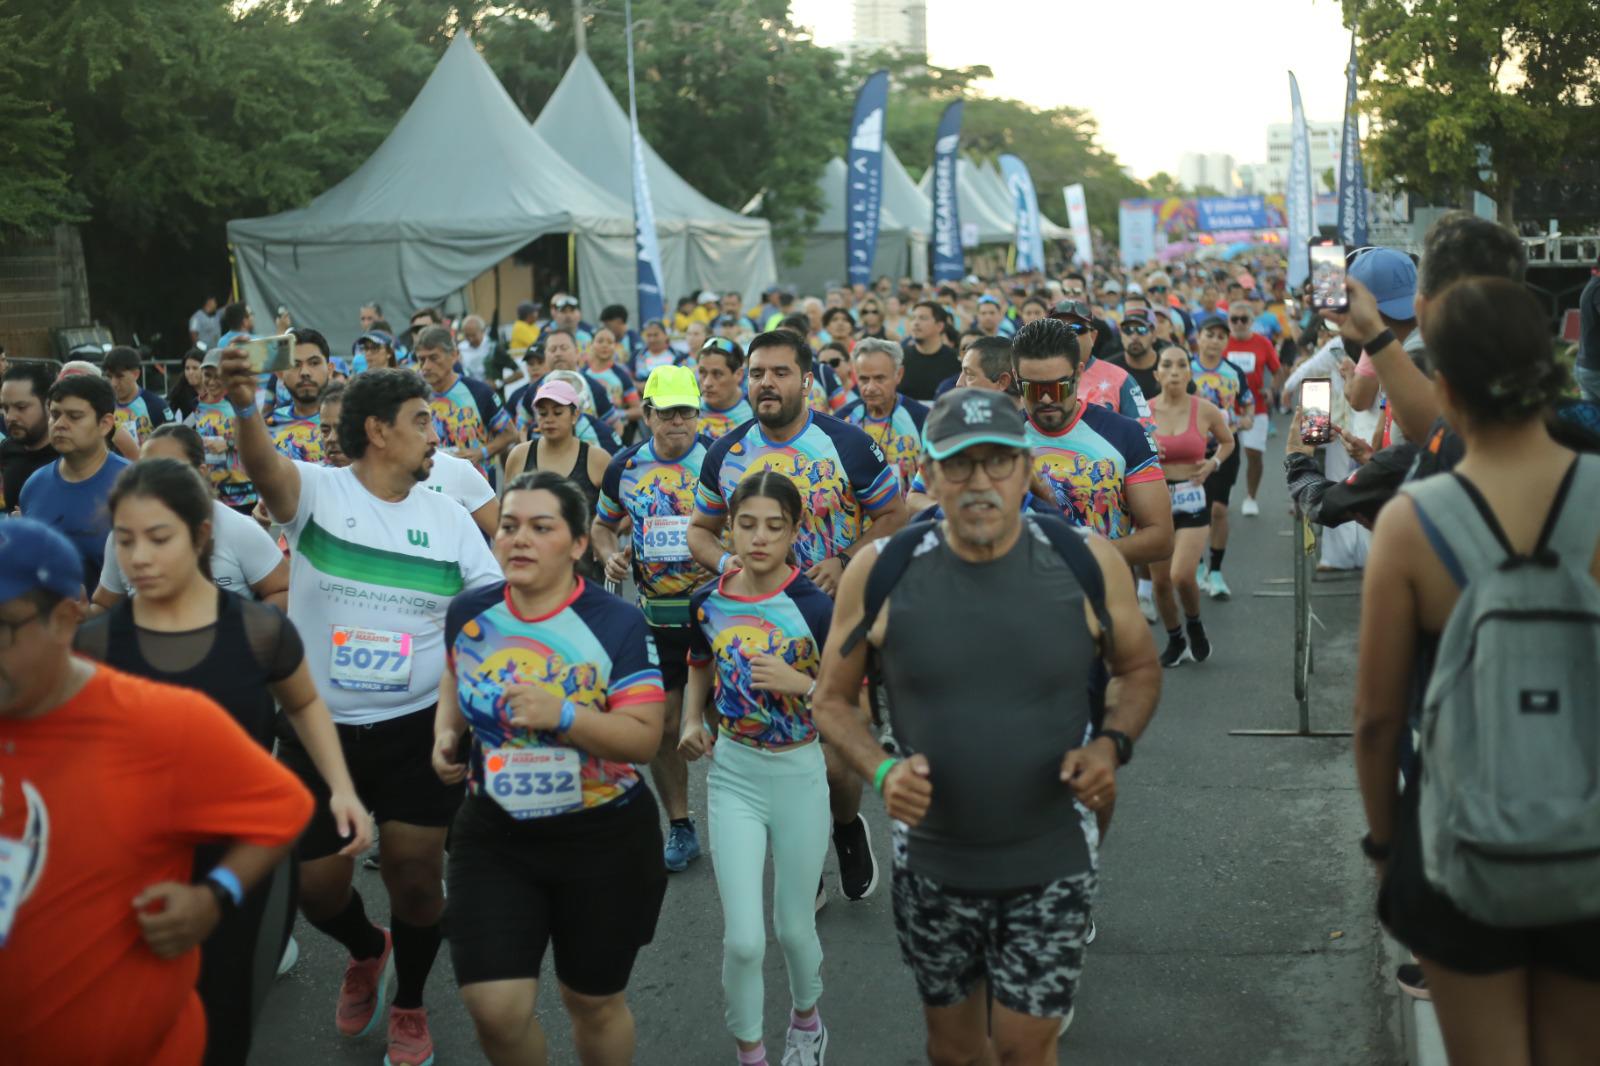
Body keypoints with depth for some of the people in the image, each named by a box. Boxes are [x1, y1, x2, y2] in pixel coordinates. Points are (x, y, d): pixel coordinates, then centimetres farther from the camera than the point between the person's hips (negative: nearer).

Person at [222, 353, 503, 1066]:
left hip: (418, 730, 1)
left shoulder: (449, 518, 2)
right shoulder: (317, 491, -8)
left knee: (415, 878, 5)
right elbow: (263, 466, -30)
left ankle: (409, 1005, 33)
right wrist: (244, 406, -51)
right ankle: (365, 951, 44)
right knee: (317, 886, 9)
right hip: (318, 728, -1)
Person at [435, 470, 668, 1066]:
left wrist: (562, 715, -33)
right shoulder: (469, 613, -3)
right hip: (493, 837, 3)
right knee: (494, 1009, -4)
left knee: (594, 1002, 13)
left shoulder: (618, 625, -15)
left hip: (603, 841, -2)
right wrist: (446, 734, 1)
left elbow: (644, 738, -19)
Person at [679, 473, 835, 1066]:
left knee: (793, 927, 13)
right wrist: (692, 721, 0)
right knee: (743, 939, -3)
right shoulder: (708, 602, -4)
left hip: (799, 775, -2)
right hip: (733, 775, 2)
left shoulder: (816, 609, -14)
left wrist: (800, 682, -26)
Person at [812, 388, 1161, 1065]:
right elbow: (832, 700, 1)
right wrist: (882, 769, -18)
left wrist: (1112, 743, -14)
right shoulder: (881, 573, -11)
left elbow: (1140, 671, 6)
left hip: (1052, 862, -1)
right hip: (931, 863, 1)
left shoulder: (1087, 563, -11)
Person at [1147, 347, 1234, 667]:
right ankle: (1175, 639, 30)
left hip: (1192, 500, -2)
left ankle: (1194, 625, 15)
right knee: (1160, 580, 6)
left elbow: (1228, 441, 15)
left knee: (1182, 576, -16)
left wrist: (1213, 464, -3)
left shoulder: (1205, 410, -3)